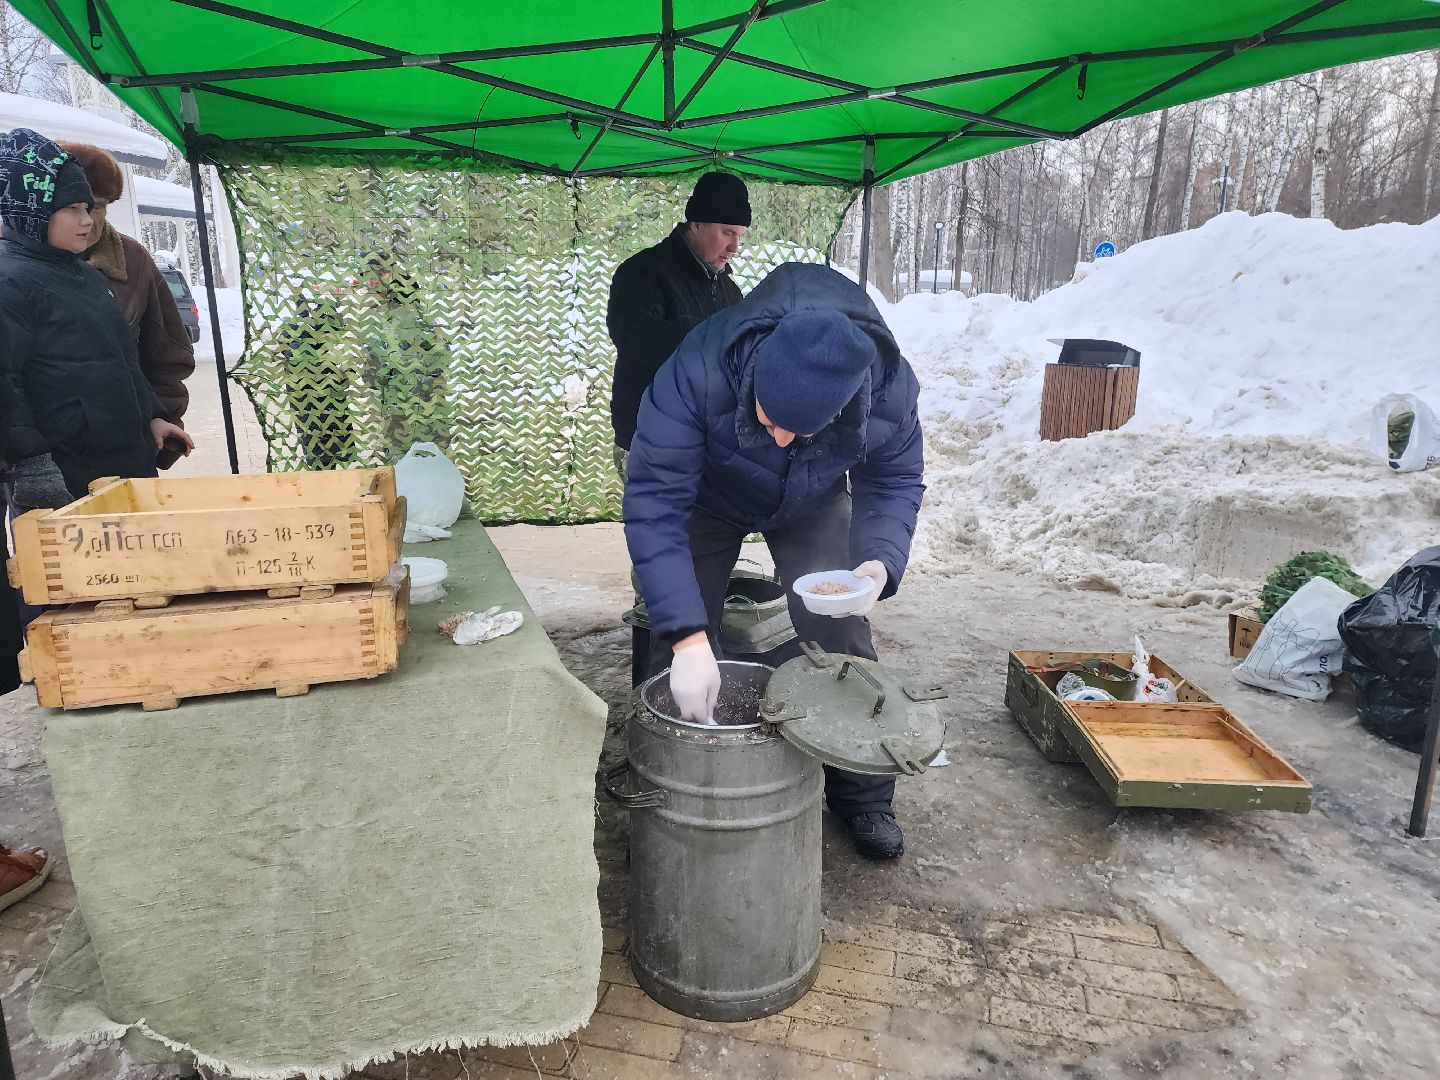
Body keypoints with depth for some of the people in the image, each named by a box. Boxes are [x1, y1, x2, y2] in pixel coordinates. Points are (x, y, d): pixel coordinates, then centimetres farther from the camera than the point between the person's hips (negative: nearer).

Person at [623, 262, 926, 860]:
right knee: (681, 641, -4)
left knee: (840, 633, -8)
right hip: (709, 500, -1)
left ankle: (862, 794, 13)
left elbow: (895, 482, -14)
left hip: (813, 507, 2)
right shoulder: (698, 370, -42)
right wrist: (687, 637, -47)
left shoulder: (889, 386, -33)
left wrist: (880, 561, -35)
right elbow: (654, 501, -41)